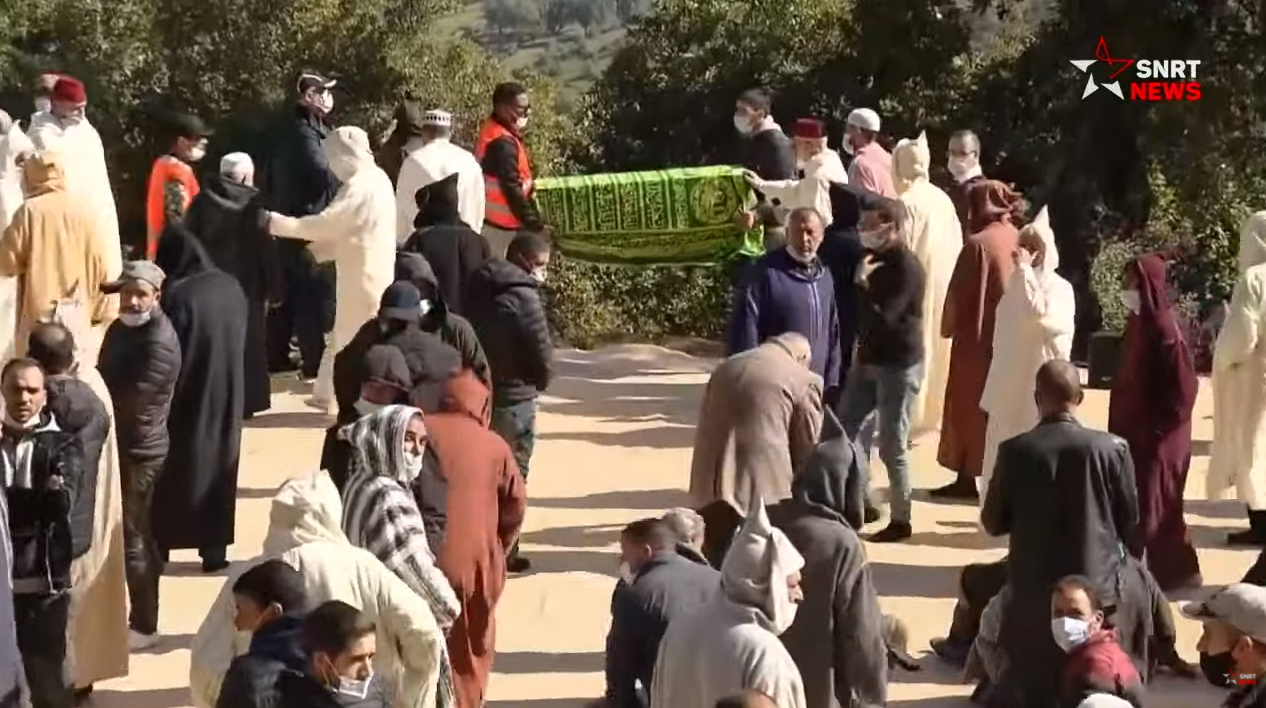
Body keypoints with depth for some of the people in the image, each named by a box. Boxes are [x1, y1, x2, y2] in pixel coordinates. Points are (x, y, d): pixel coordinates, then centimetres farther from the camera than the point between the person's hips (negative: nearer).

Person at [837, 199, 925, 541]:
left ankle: (900, 520, 11)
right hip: (868, 359, 8)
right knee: (846, 431, 9)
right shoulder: (872, 257, 7)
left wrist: (862, 283, -16)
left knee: (892, 446, -1)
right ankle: (862, 503, 22)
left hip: (898, 365, -8)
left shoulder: (906, 268, -18)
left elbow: (882, 318, -25)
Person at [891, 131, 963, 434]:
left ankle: (912, 412, 1)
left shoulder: (906, 204, -16)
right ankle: (935, 407, 22)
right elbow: (956, 247, 7)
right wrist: (949, 281, 15)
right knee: (937, 342, 15)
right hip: (944, 284, 7)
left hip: (916, 283, -7)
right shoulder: (943, 200, 3)